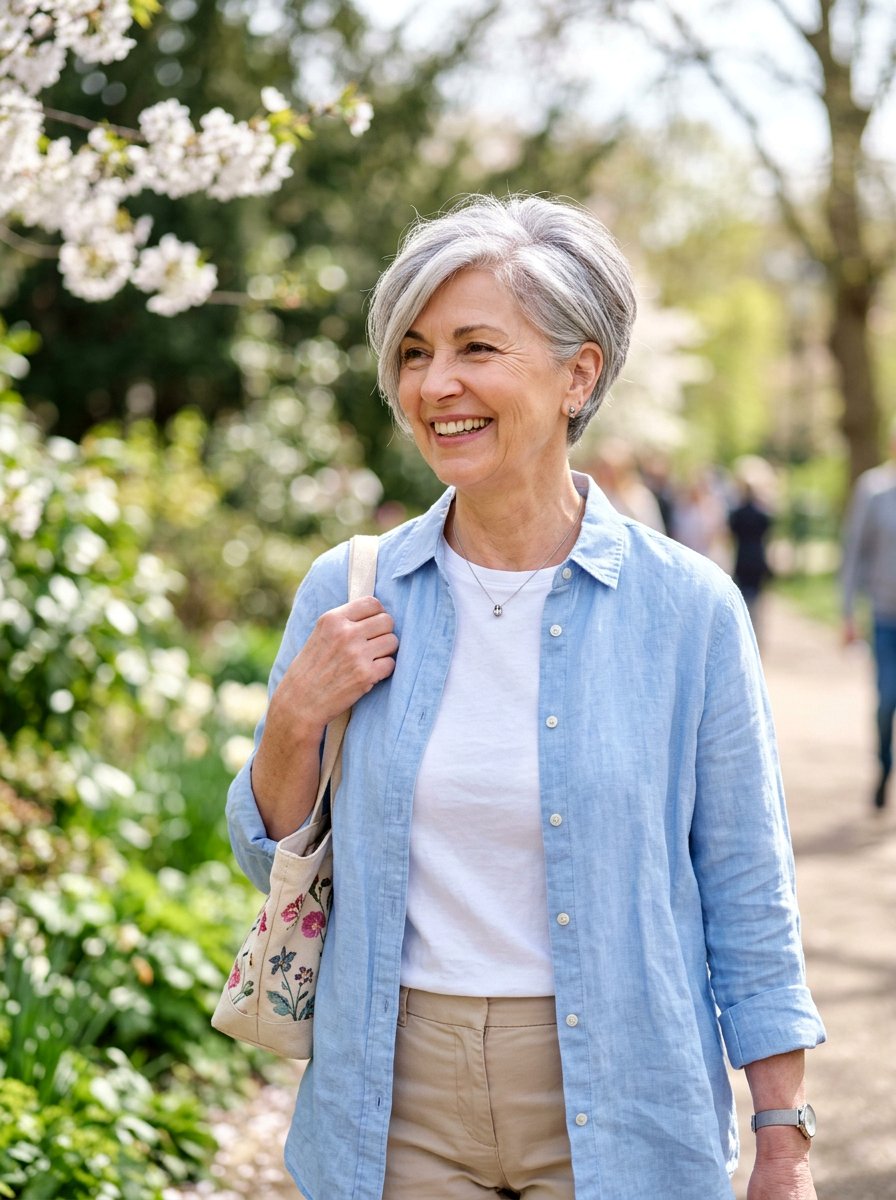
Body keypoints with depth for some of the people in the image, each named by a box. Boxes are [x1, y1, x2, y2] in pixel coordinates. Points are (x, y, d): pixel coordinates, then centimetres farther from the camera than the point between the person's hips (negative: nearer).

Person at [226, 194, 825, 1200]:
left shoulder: (687, 607, -9)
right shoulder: (345, 593, -2)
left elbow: (747, 896, -2)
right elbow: (271, 857, 7)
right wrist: (297, 719, -11)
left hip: (617, 1107, -2)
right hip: (399, 1103, 2)